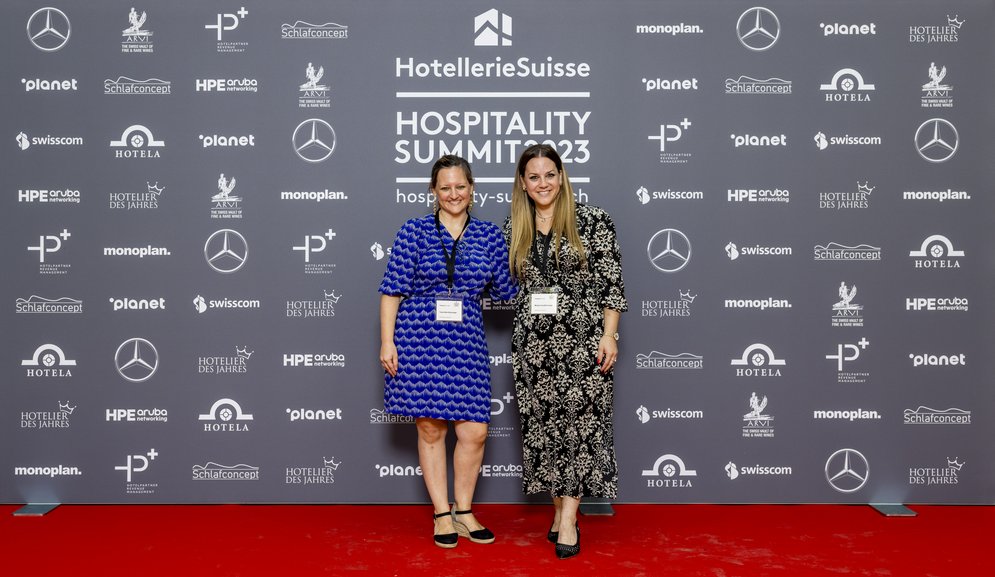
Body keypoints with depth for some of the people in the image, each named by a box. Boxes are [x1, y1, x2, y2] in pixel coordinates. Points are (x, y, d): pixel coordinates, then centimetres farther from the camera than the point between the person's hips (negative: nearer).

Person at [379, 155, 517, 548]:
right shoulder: (414, 231, 1)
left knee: (475, 430, -1)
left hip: (466, 340, 2)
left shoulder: (488, 235, 8)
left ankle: (463, 512, 20)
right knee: (431, 429, 5)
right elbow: (392, 289, -1)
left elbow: (506, 289, 11)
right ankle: (442, 515, 18)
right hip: (420, 338, -2)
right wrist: (387, 341, -6)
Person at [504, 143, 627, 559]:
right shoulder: (513, 228, 9)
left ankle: (569, 519, 2)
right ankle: (559, 507, 20)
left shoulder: (592, 220, -3)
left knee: (579, 420, -4)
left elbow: (611, 282, -5)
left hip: (582, 337, -4)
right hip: (533, 341, 4)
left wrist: (609, 335, -9)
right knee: (542, 423, 7)